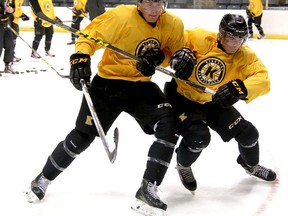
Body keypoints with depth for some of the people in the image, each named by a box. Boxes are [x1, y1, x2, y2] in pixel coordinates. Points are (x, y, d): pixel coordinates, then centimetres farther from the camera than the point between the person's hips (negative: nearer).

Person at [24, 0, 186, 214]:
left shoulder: (174, 24, -8)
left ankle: (148, 189, -10)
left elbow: (176, 52, 6)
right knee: (82, 136, 2)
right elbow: (89, 35, -10)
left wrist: (159, 56, -15)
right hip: (108, 83, -3)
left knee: (169, 126, -20)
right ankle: (43, 179, 26)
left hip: (141, 86, 3)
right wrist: (80, 57, -27)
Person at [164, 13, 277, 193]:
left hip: (214, 102, 5)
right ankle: (183, 165, 10)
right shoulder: (201, 39, -23)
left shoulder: (245, 56, -13)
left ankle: (251, 165, 42)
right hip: (183, 95, -5)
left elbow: (263, 79, -25)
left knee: (248, 133, 5)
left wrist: (240, 88, -44)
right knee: (199, 137, -27)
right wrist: (181, 53, -39)